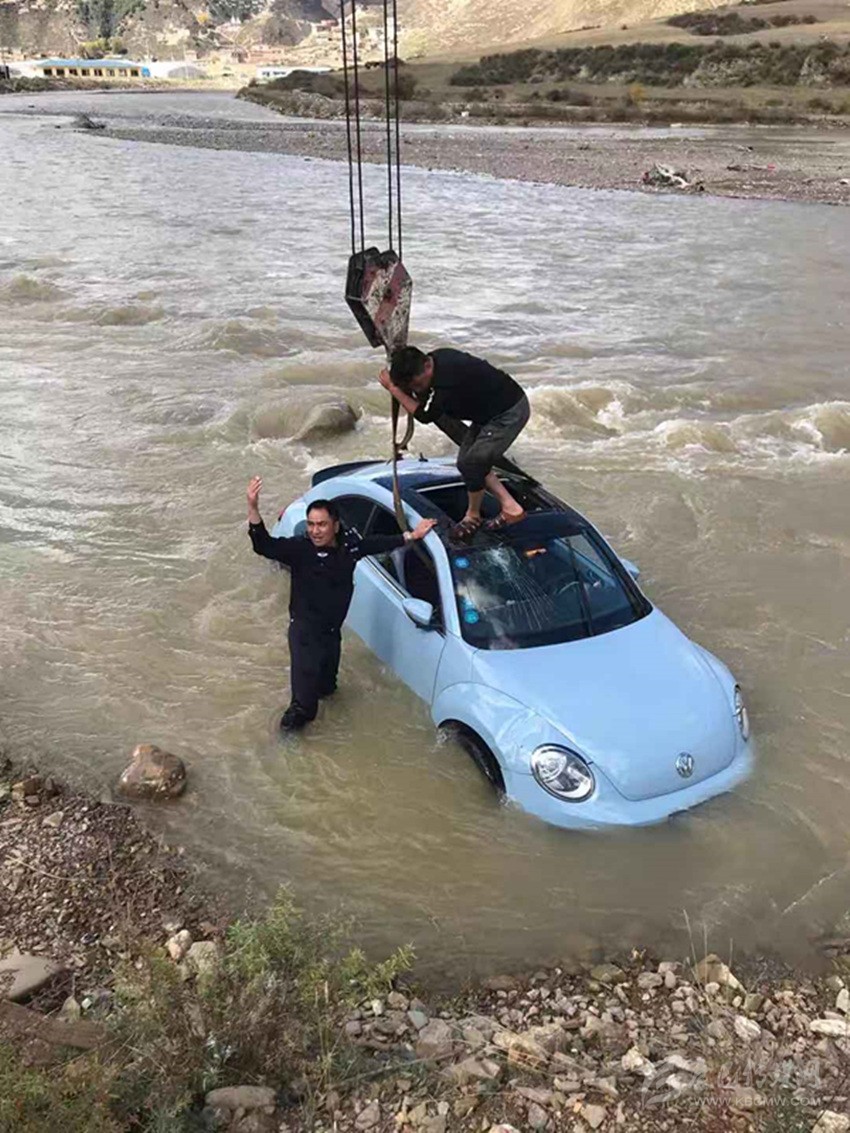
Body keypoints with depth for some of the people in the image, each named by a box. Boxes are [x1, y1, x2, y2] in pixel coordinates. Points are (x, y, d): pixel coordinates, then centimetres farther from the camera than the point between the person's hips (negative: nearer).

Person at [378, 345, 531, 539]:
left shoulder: (447, 379, -33)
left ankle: (473, 516, 13)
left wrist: (392, 388, -14)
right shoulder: (436, 358, -5)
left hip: (510, 412, -10)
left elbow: (424, 415, -20)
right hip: (490, 409, 10)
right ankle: (509, 507, 14)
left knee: (471, 463, -11)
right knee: (467, 461, 8)